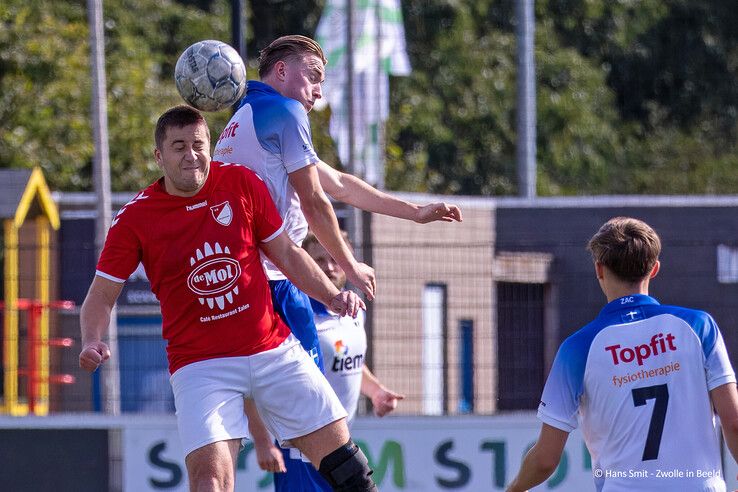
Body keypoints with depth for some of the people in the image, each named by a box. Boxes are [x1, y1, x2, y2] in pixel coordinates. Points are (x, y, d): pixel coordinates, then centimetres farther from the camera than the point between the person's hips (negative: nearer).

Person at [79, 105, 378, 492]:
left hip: (274, 349, 3)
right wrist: (92, 342, -18)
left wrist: (332, 296, -3)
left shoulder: (241, 184, 1)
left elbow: (286, 254, 12)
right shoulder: (135, 219, -5)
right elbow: (101, 295, 1)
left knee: (339, 454, 2)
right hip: (200, 365, -3)